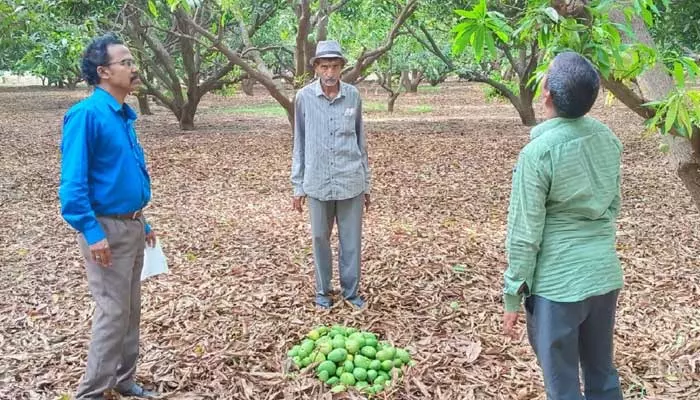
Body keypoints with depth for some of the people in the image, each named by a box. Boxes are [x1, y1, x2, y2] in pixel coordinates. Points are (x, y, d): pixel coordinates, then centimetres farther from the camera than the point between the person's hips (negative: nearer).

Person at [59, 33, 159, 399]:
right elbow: (73, 181, -20)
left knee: (130, 309, 15)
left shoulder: (123, 115, 10)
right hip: (107, 228, -8)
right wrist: (92, 233, -24)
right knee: (113, 312, -2)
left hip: (131, 225, 8)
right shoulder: (86, 114, -17)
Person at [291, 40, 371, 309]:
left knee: (352, 240, 8)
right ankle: (323, 291, 27)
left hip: (351, 182, 1)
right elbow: (299, 144, 2)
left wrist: (367, 184, 9)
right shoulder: (304, 97, -5)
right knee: (320, 239, 11)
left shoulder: (353, 96, -1)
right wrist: (298, 186, 2)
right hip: (318, 183, -1)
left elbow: (361, 141, 7)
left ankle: (351, 290, 24)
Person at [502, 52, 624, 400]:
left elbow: (525, 234, -15)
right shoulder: (607, 139, 0)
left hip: (558, 284, -6)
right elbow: (613, 207, 11)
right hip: (605, 275, 6)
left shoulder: (537, 153, -19)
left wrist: (512, 297, -5)